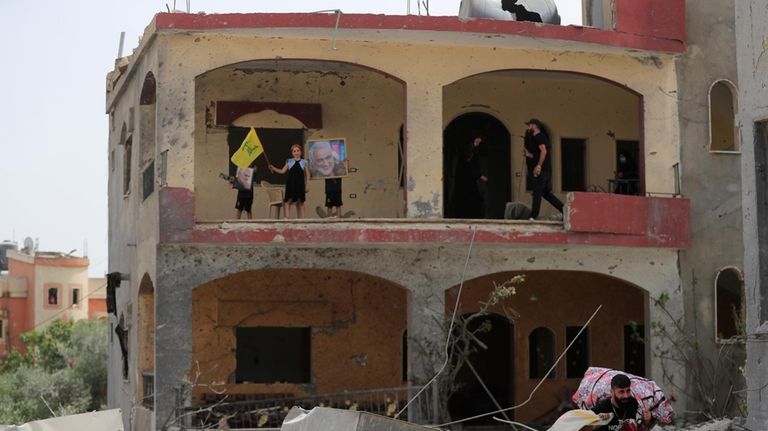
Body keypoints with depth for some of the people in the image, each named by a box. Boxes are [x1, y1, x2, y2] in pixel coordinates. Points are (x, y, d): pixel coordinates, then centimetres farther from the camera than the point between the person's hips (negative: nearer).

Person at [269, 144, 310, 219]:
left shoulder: (304, 162, 8)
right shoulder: (289, 161, 9)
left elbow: (307, 175, 8)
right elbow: (282, 171, 4)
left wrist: (307, 185, 1)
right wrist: (273, 169, -10)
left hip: (300, 184, 0)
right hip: (291, 183, 0)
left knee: (300, 202, 5)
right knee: (288, 200, -9)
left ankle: (301, 218, 9)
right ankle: (286, 217, -11)